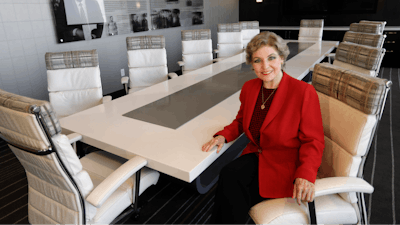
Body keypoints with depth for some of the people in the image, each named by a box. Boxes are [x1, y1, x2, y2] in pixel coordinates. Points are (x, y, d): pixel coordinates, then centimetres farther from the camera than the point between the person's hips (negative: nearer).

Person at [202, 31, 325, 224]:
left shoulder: (304, 92, -14)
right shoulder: (249, 88, 3)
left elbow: (313, 141, -11)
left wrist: (305, 175, -27)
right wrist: (223, 136, -4)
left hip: (285, 165, -5)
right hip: (256, 156, 5)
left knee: (229, 194, -24)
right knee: (228, 176, -27)